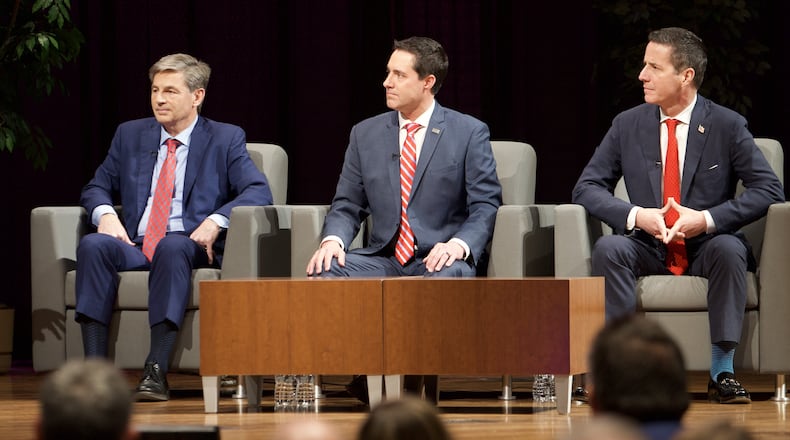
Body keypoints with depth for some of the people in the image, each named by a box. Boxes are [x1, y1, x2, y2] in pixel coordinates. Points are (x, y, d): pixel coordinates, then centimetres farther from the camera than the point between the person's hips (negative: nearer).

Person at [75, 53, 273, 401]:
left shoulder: (226, 139, 9)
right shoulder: (130, 135, 19)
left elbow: (258, 192, -3)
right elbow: (97, 187, 21)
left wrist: (216, 220, -20)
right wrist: (105, 214, -4)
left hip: (192, 247, -3)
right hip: (135, 246, 3)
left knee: (172, 246, -39)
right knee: (93, 245, -29)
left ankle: (156, 370, -43)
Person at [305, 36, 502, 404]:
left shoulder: (469, 133, 4)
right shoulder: (366, 134, 15)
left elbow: (485, 206, -2)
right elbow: (347, 206, 14)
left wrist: (458, 244, -22)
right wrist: (333, 239, -9)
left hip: (439, 258, -3)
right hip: (383, 259, 3)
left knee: (449, 277, -39)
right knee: (324, 272, -26)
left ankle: (418, 375, -24)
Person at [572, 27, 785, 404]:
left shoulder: (727, 126, -3)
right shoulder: (628, 125, 4)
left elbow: (769, 190, -8)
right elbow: (586, 188, 2)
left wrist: (708, 219, -20)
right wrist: (635, 215, -17)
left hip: (707, 247, -2)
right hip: (649, 247, 2)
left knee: (729, 248, -35)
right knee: (607, 248, -29)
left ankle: (722, 371, -30)